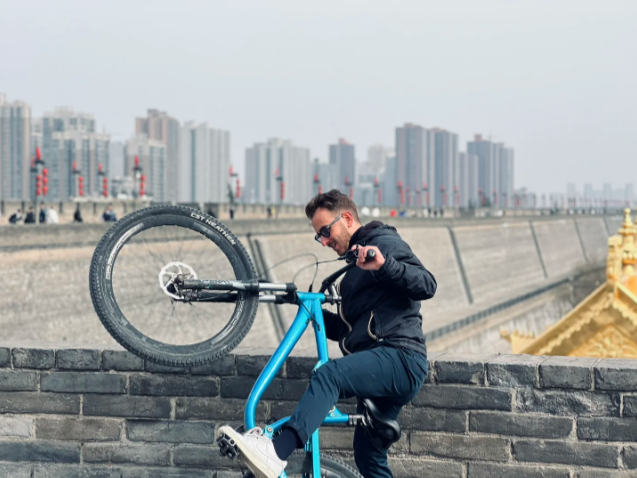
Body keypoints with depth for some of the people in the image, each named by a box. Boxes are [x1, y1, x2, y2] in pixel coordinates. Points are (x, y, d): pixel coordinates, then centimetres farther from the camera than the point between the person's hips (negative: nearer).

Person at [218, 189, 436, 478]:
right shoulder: (355, 268, 30)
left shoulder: (383, 242, 2)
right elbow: (348, 330, 28)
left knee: (329, 375, -33)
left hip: (400, 356, -10)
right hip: (383, 368, 10)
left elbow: (426, 285, -15)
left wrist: (384, 264, -29)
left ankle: (275, 454, -51)